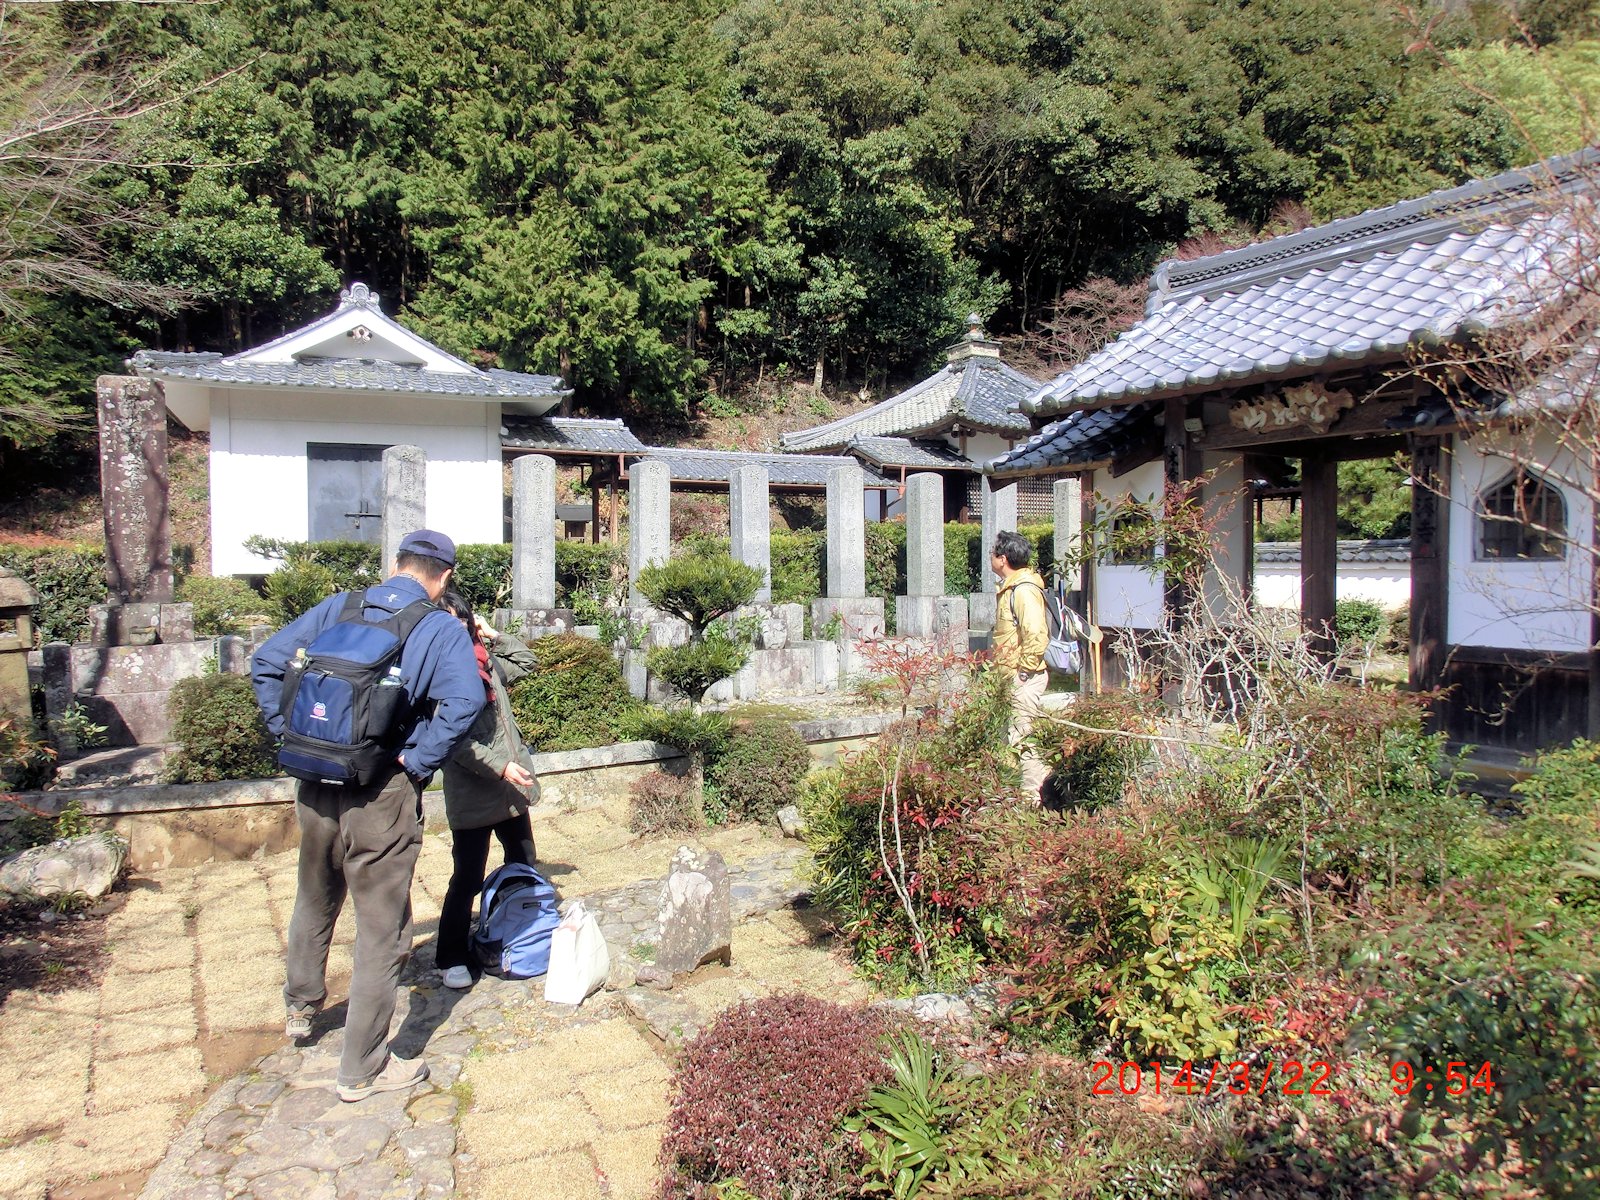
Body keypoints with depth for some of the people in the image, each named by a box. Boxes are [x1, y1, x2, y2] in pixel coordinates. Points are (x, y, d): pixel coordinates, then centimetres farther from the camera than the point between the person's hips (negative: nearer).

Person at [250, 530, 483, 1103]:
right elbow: (463, 702, -24)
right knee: (381, 931, 8)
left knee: (314, 901, 29)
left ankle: (300, 1007, 52)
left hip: (316, 785, 5)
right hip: (381, 796, -5)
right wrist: (416, 761, -14)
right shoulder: (443, 629, -7)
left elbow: (266, 662, 4)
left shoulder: (337, 609, 6)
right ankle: (363, 1068, 19)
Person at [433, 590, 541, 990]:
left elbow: (526, 661, 26)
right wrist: (500, 766, -22)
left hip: (512, 790, 8)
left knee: (524, 868, 20)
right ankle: (451, 958, 19)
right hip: (471, 795, -7)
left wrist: (493, 635, 14)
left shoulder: (486, 663, 7)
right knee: (468, 879, 2)